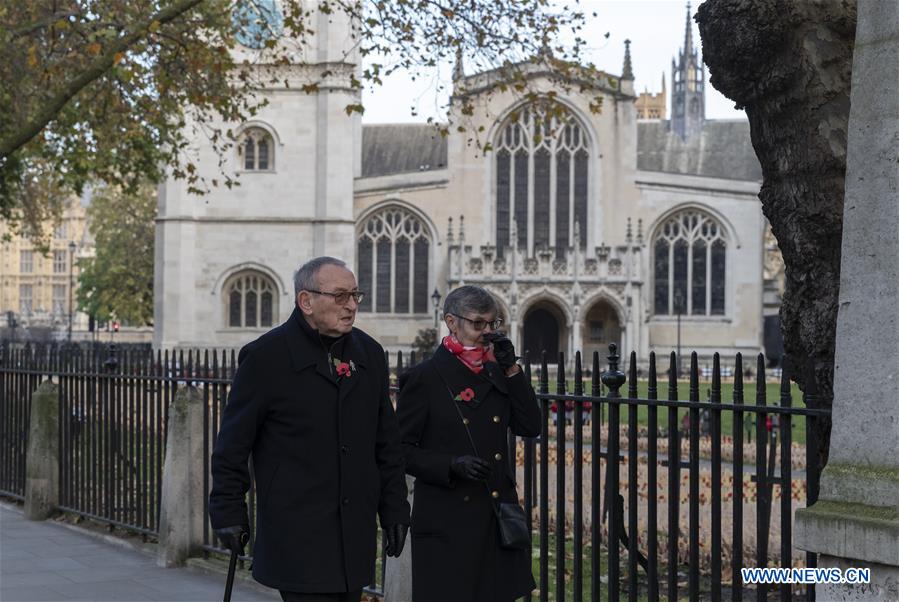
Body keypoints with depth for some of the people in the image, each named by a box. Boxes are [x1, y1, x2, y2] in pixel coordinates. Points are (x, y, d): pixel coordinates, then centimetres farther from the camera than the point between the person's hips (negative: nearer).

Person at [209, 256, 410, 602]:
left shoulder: (369, 353, 11)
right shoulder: (266, 356, -6)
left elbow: (387, 442, 16)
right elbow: (233, 444, -3)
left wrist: (394, 509, 13)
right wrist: (228, 513, -3)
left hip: (355, 533, 6)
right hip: (297, 536, -5)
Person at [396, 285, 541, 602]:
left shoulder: (495, 372, 11)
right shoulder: (423, 378, -5)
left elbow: (531, 428, 5)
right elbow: (400, 450, -6)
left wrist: (511, 370, -2)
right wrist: (452, 465, -19)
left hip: (498, 516, 5)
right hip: (448, 523, -5)